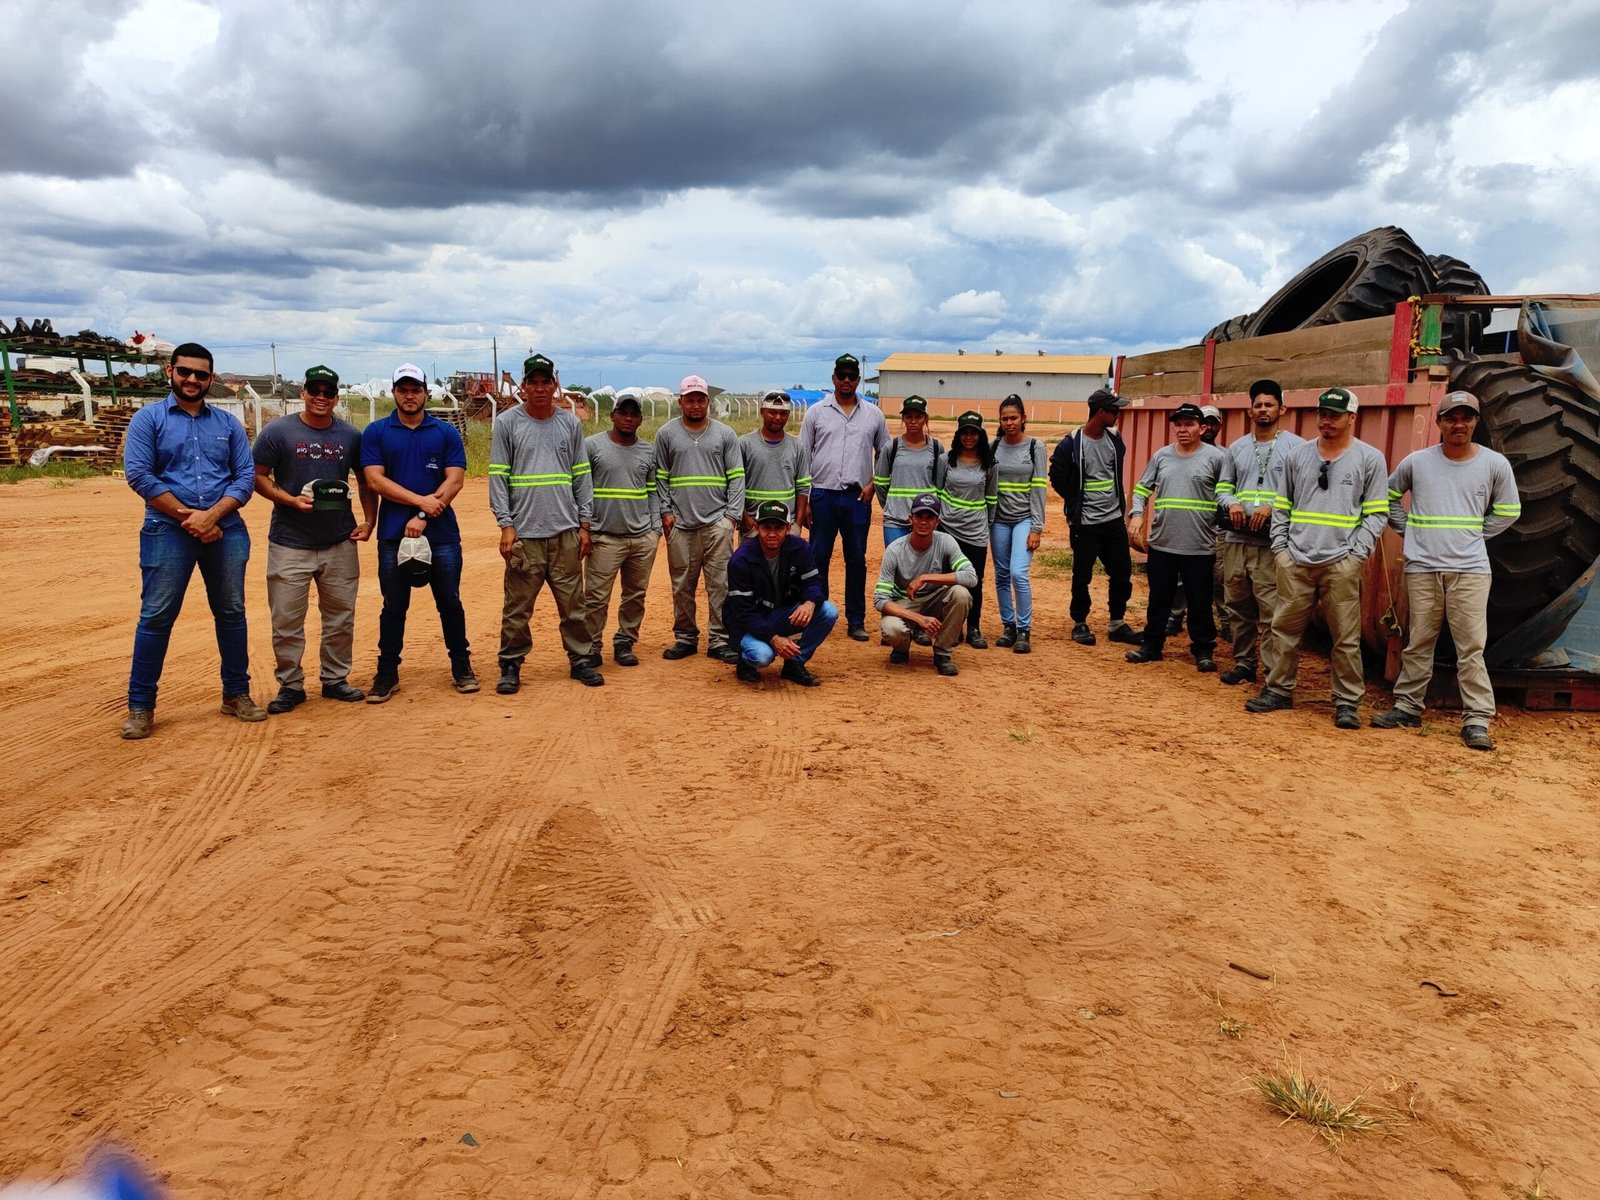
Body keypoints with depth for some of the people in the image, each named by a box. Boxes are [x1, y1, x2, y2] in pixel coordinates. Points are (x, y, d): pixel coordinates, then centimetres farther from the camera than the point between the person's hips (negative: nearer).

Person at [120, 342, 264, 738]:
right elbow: (138, 474, -7)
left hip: (225, 530, 3)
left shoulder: (228, 423, 12)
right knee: (156, 616, -2)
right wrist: (187, 517, -12)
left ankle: (236, 694, 21)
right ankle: (140, 706, 8)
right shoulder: (149, 418, 4)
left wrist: (210, 515, -11)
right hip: (168, 531, -3)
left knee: (232, 614, 8)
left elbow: (246, 477, 4)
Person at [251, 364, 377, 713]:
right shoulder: (278, 431, -2)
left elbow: (365, 481, 15)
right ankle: (290, 685, 15)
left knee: (340, 616, 9)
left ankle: (335, 680, 23)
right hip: (289, 543, -2)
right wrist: (291, 499, -16)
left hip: (340, 543, 3)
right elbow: (258, 476, 0)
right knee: (286, 620, 1)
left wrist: (369, 521, 4)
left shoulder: (351, 435, 6)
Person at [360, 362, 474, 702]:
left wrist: (423, 516, -14)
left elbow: (455, 480, -3)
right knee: (393, 606, 6)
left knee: (450, 602, 7)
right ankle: (387, 674, 15)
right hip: (394, 534, 0)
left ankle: (461, 667, 19)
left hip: (442, 534, 0)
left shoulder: (446, 433, 6)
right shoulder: (376, 432, 6)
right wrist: (419, 500, -14)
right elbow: (374, 479, -4)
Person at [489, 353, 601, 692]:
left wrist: (584, 525, 7)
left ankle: (581, 660, 18)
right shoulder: (506, 423, 2)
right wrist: (505, 525, -9)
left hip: (566, 533, 3)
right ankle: (511, 665, 13)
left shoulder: (570, 423, 10)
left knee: (573, 603, 8)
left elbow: (582, 477, 11)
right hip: (524, 533, -2)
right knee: (517, 607, 2)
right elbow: (497, 477, -1)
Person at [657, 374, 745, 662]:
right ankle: (685, 637, 18)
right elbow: (659, 477, 9)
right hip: (680, 522, 1)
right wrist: (665, 511, -1)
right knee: (682, 585, 7)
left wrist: (732, 514, -4)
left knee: (720, 584, -2)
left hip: (717, 521, 0)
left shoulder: (725, 434, 7)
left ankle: (719, 640, 4)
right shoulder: (667, 433, 7)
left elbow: (737, 476, 5)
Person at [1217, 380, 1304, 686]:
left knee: (1272, 610, -10)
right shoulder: (1237, 447, 16)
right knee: (1237, 606, 12)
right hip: (1236, 538, 6)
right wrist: (1231, 503, -4)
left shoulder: (1296, 446, 1)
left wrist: (1271, 507, -18)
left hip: (1272, 542, -5)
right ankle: (1243, 662, 24)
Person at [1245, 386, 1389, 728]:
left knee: (1346, 636, 0)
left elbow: (1377, 513, 1)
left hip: (1341, 563, -3)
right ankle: (1279, 690, 18)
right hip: (1294, 560, 3)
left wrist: (1357, 553, -8)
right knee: (1284, 627, 7)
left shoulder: (1370, 459, 3)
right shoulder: (1297, 455, 12)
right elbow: (1281, 506, 15)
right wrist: (1279, 546, 5)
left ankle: (1347, 702, 9)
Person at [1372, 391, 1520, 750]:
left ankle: (1476, 720, 0)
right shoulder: (1416, 461, 3)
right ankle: (1407, 707, 20)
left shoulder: (1495, 464, 2)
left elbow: (1508, 513, 13)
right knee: (1418, 644, 10)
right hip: (1421, 568, 1)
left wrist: (1475, 534, 5)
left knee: (1471, 647, -4)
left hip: (1469, 569, -1)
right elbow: (1389, 497, 18)